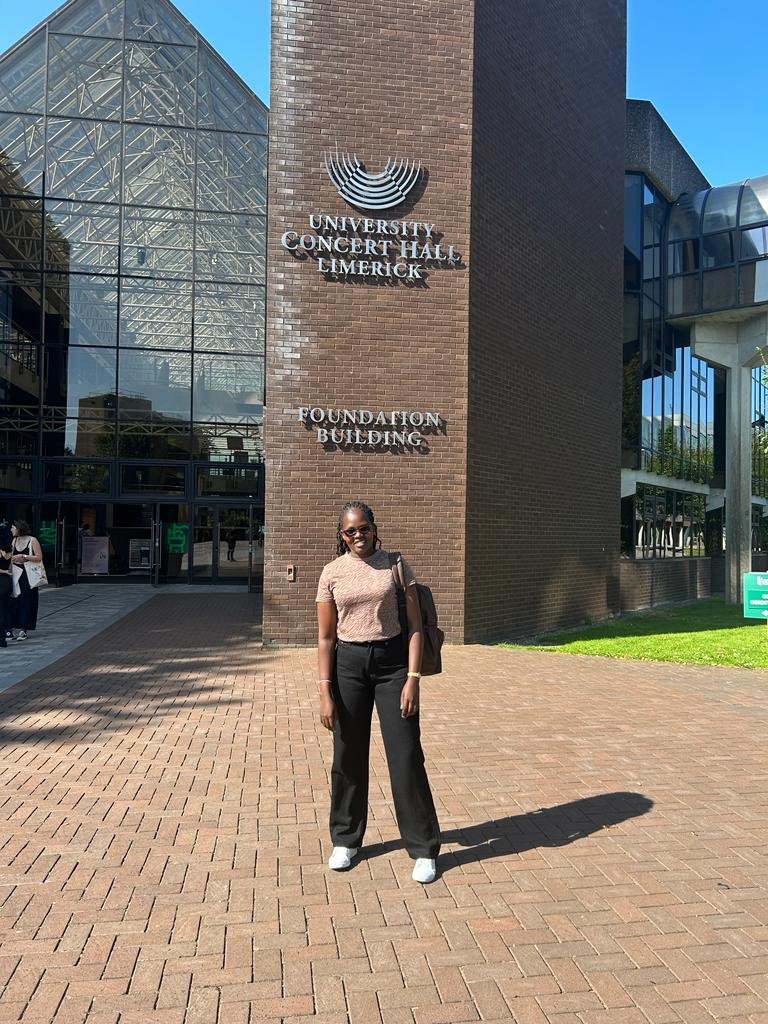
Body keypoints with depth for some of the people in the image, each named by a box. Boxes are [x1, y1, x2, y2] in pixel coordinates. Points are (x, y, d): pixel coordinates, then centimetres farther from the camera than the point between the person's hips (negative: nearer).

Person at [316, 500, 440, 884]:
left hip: (392, 661, -1)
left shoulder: (395, 565, -1)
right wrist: (325, 693, -3)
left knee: (406, 756, 0)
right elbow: (326, 636, 2)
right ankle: (346, 839, 31)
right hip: (348, 664, 2)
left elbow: (415, 625, -2)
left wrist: (413, 678, -10)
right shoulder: (332, 573, 1)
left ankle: (423, 848, 15)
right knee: (348, 756, 11)